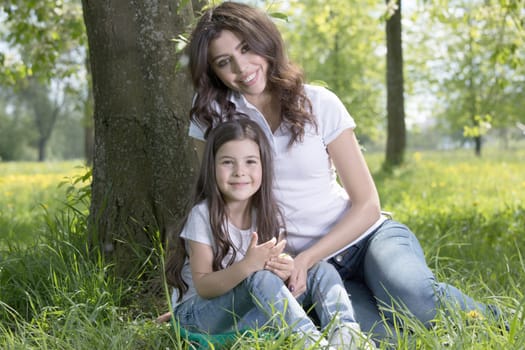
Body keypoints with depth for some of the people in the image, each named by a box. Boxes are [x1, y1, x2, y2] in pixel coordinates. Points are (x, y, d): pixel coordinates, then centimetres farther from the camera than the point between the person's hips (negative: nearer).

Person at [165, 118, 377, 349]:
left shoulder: (269, 214, 0)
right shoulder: (203, 215, -15)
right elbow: (203, 287, -19)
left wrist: (284, 270, -24)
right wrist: (247, 266, -36)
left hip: (250, 311, 5)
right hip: (199, 311, -5)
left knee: (322, 271, -12)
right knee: (259, 278, -34)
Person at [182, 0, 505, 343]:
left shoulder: (319, 103, -3)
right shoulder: (211, 115, -3)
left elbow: (367, 203, -3)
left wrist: (306, 258, -14)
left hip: (368, 236, 0)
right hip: (304, 267, 0)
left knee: (413, 296, -34)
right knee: (377, 334, -31)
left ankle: (493, 321, -3)